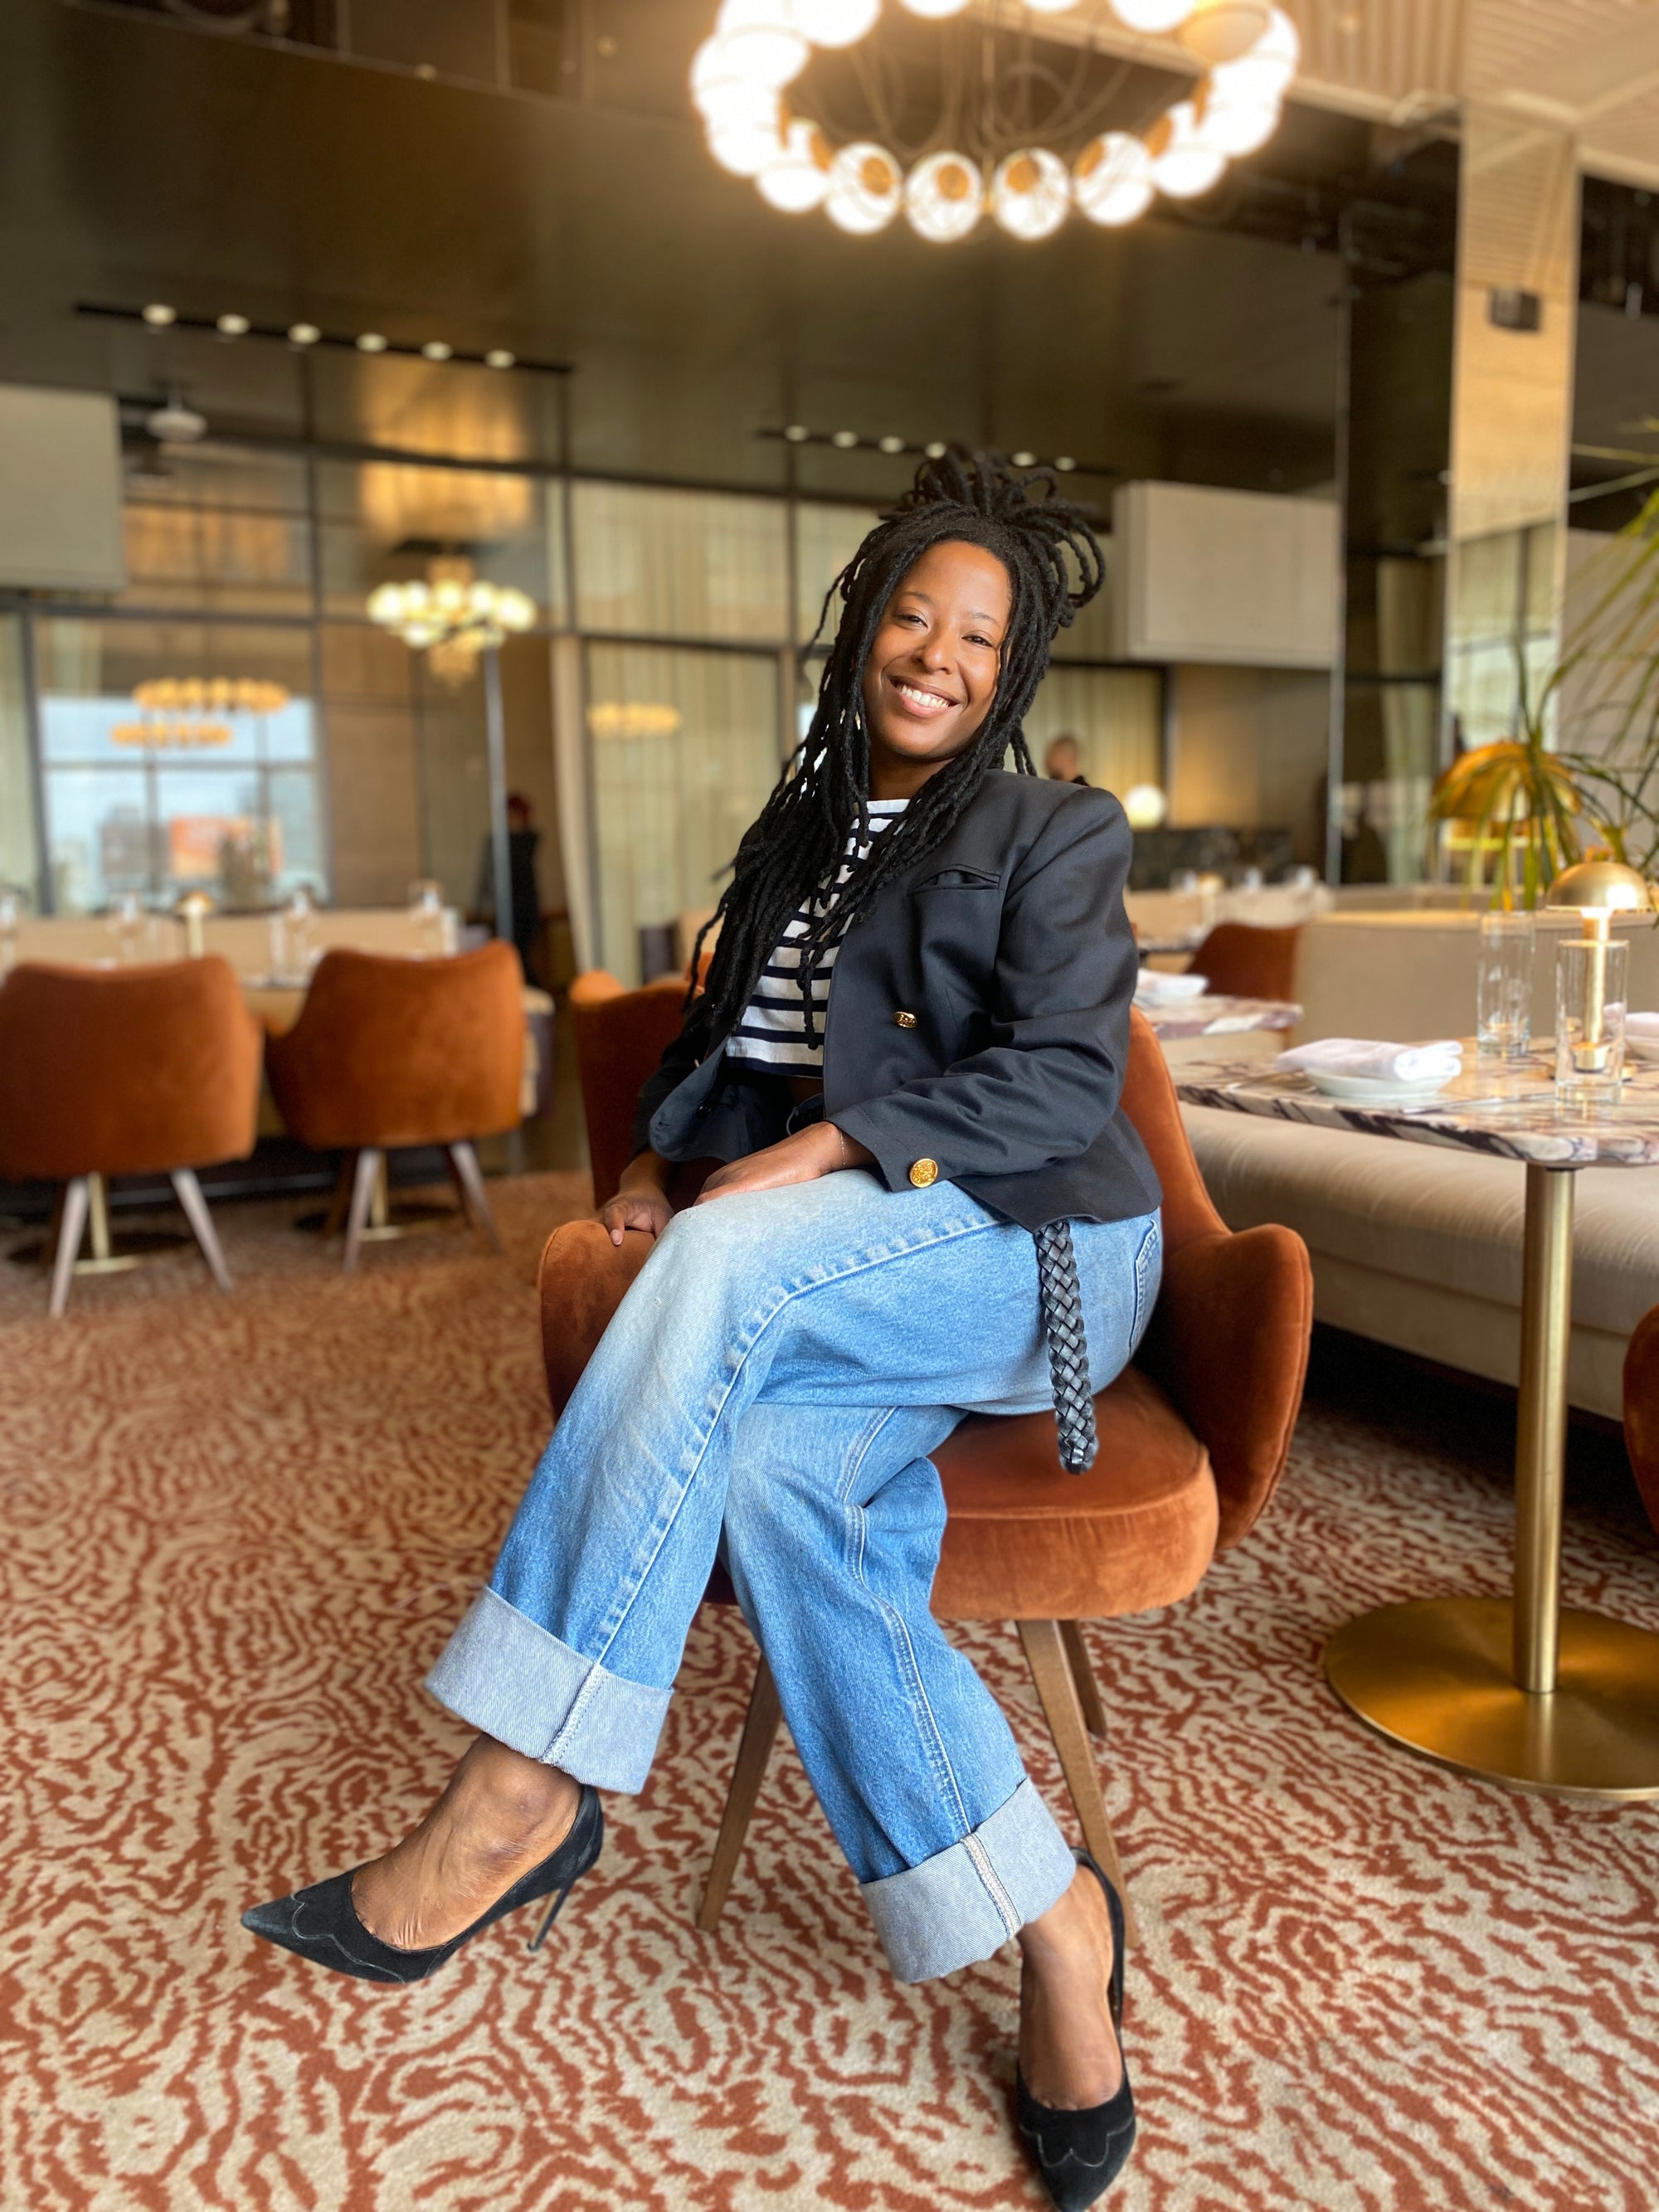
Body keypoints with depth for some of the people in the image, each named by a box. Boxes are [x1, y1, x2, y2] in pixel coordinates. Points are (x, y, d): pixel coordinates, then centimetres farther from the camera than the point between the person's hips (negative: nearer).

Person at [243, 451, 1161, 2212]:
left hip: (1041, 1251, -5)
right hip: (856, 1281, 5)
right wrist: (662, 1155, 3)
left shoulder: (1055, 835, 2)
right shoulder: (796, 836, 19)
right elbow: (726, 1045, 23)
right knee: (764, 1465, -29)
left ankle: (522, 1792, -24)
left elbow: (1060, 1079, -11)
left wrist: (825, 1150, -21)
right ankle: (1043, 1919, -17)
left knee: (724, 1266, -32)